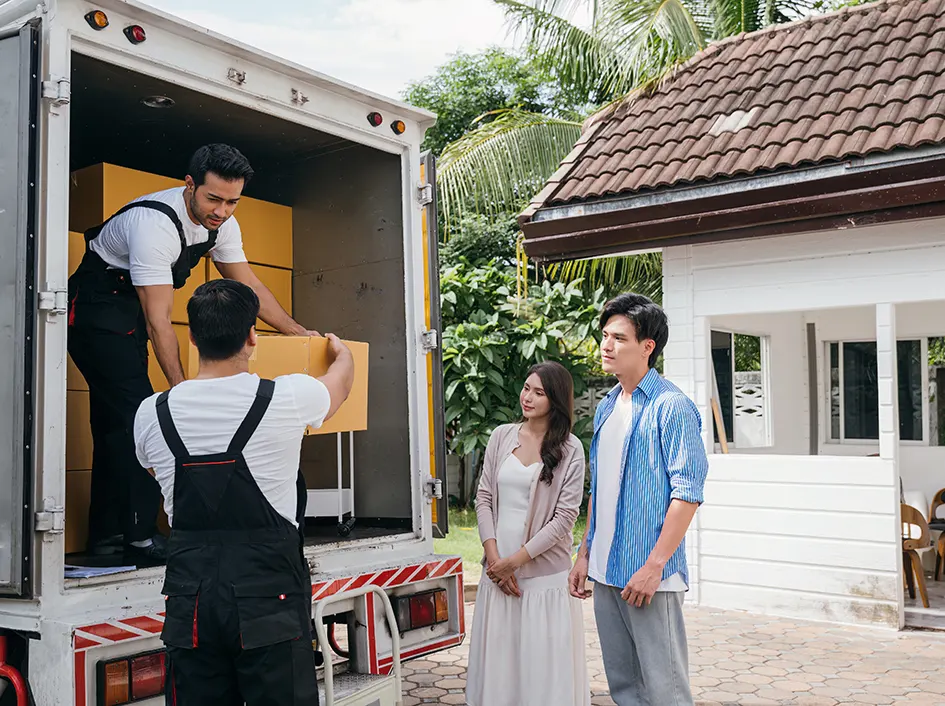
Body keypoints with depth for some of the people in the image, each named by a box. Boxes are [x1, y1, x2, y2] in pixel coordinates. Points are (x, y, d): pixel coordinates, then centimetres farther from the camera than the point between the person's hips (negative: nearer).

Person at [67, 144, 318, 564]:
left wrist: (302, 334, 2)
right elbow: (159, 323, -32)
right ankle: (139, 539, -8)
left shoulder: (222, 224, -6)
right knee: (134, 414, -14)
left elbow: (250, 287, 5)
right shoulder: (155, 223, -32)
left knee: (115, 418, 10)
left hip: (130, 313, 9)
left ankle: (107, 535, 17)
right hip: (96, 307, -8)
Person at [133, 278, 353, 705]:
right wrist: (339, 348, 42)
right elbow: (342, 379, 17)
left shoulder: (152, 414, 2)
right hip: (268, 598, -3)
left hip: (190, 599, 3)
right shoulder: (287, 398, -7)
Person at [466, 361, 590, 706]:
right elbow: (484, 498, 6)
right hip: (499, 567, 3)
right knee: (498, 657, 9)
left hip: (544, 570, -3)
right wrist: (494, 557, -4)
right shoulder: (502, 436, 6)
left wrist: (516, 561, -10)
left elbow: (564, 517, -7)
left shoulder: (569, 449, -4)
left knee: (544, 660, 1)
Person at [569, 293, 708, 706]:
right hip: (605, 572, 8)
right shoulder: (606, 408, 13)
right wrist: (585, 554, 15)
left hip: (648, 576, -7)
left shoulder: (671, 407, -11)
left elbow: (687, 493, -16)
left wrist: (654, 566, -19)